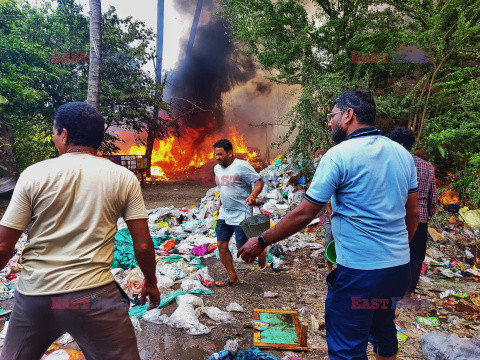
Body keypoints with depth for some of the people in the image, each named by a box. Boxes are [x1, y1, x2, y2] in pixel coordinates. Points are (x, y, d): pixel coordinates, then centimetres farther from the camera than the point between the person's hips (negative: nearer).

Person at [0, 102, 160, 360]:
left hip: (33, 295, 3)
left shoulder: (34, 174, -4)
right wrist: (151, 283, 12)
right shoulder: (124, 178, -5)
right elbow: (142, 246, -5)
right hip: (93, 297, -2)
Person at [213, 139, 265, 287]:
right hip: (224, 214, 7)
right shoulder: (217, 168, 9)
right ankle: (232, 276, 20)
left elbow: (259, 182, -16)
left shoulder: (242, 166, -15)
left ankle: (261, 253, 31)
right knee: (221, 245, 3)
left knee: (242, 248, -3)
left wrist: (253, 195, -34)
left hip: (241, 214, -7)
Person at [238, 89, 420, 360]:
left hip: (359, 273, -7)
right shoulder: (402, 153, 4)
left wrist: (261, 242, -4)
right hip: (399, 267, 8)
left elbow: (303, 215, -15)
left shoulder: (339, 155, -16)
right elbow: (413, 212, 11)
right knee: (384, 331, 28)